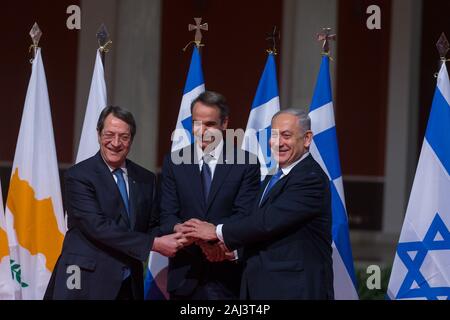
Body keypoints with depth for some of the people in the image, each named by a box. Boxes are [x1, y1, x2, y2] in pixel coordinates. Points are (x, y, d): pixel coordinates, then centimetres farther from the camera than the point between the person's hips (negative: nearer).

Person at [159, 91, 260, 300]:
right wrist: (179, 228, -24)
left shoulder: (246, 163, -1)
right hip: (185, 275, 2)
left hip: (227, 276, -2)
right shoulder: (174, 161, 7)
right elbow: (167, 215, 1)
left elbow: (244, 216, -8)